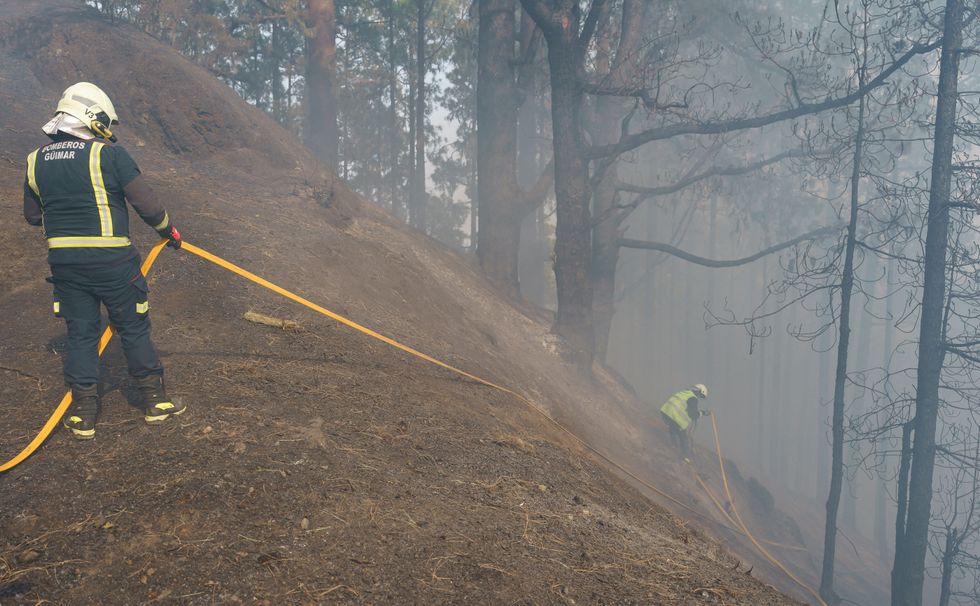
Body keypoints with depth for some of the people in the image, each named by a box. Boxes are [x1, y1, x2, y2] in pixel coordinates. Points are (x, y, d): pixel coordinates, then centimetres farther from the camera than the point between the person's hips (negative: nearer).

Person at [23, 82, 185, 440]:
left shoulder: (35, 161, 7)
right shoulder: (108, 153, -10)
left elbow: (32, 216, 15)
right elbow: (146, 203, -10)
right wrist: (169, 230, 7)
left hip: (63, 261, 4)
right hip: (111, 260, -4)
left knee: (80, 333, 12)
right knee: (133, 329, 9)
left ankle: (83, 416, 15)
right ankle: (154, 401, 20)